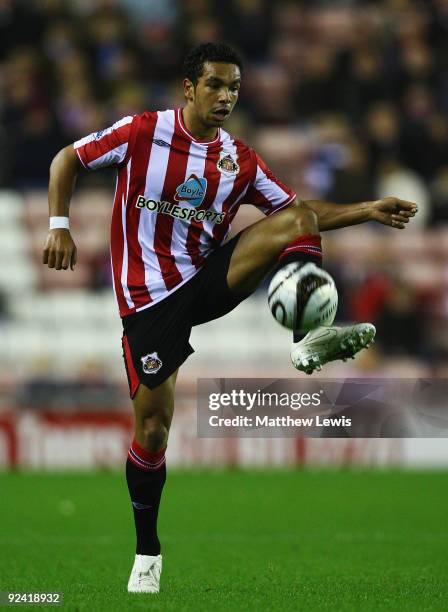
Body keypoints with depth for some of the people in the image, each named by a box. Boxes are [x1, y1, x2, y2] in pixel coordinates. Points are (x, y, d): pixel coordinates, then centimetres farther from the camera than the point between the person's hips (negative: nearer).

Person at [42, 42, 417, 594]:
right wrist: (59, 227, -9)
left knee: (298, 220, -17)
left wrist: (368, 211, -3)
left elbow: (298, 211, 9)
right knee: (152, 427, -5)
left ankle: (310, 337, -38)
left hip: (206, 280, 3)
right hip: (149, 298, -3)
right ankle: (147, 553, 13)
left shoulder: (239, 160, 5)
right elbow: (67, 161, 2)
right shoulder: (143, 132, -6)